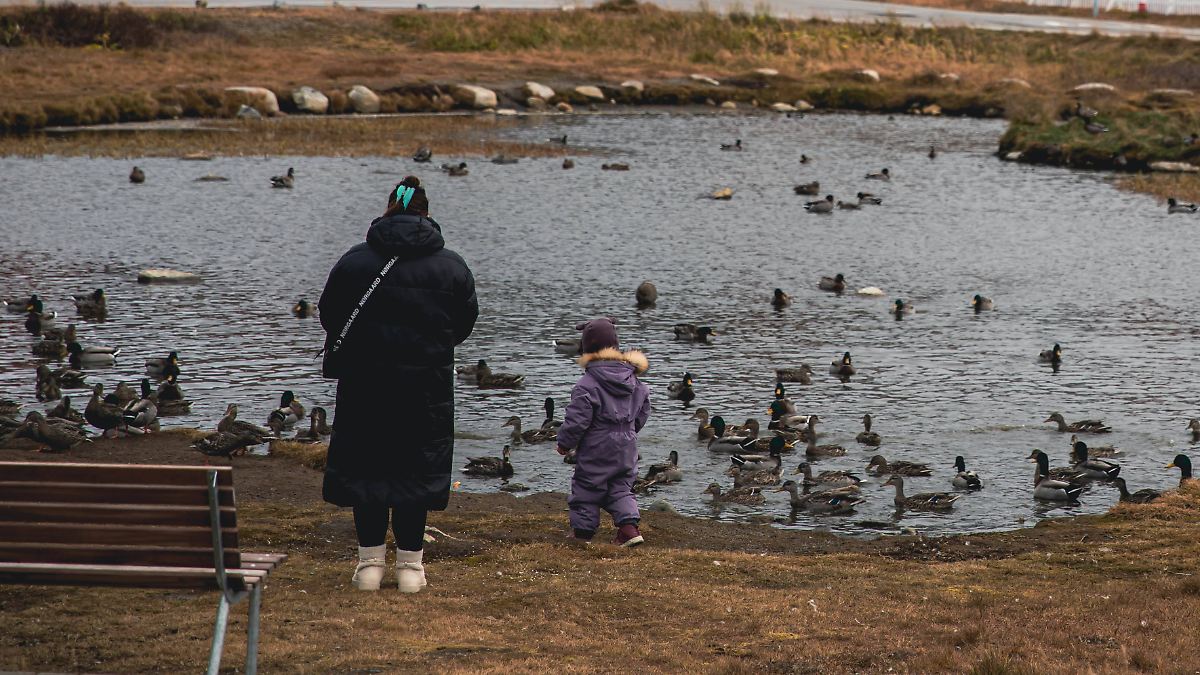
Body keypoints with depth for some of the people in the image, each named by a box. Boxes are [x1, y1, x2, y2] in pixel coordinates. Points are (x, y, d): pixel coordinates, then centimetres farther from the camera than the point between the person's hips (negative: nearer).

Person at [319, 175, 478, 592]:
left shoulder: (354, 261, -4)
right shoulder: (452, 268, -2)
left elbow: (329, 316, 4)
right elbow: (465, 324, 6)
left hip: (364, 383, 0)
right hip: (427, 386, 0)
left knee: (365, 466, 9)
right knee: (417, 469, 8)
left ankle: (370, 562, 9)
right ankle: (410, 564, 9)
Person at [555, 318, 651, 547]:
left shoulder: (587, 384, -18)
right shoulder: (632, 378, 4)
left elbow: (577, 419, -18)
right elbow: (643, 411, 15)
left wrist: (564, 443, -3)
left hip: (596, 450, -6)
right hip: (626, 448, 6)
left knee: (586, 489, 7)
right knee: (621, 488, 14)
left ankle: (583, 532, 14)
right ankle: (629, 525, -1)